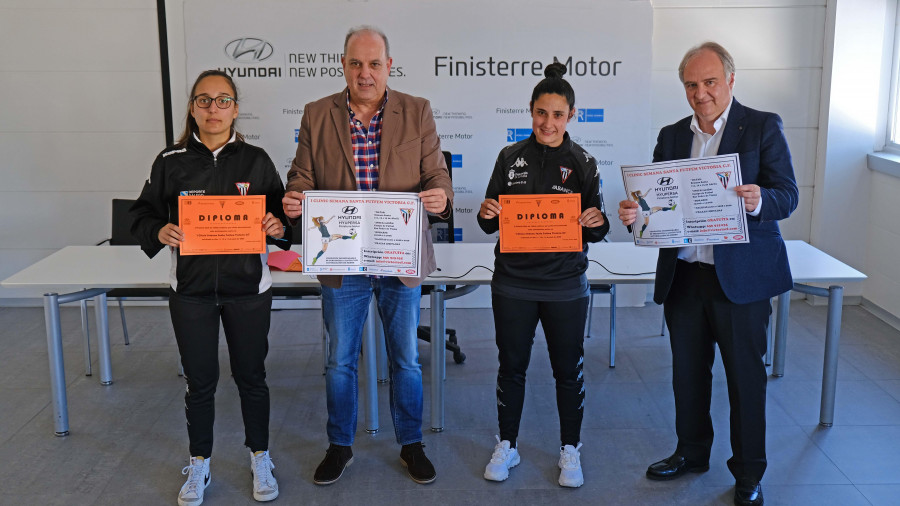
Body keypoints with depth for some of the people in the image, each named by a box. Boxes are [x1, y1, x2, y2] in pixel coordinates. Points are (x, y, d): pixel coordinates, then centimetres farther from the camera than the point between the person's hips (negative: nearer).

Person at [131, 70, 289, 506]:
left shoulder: (256, 160, 0)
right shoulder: (171, 162, 0)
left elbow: (281, 213, 6)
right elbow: (142, 216, 4)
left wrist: (279, 227, -16)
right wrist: (160, 232, -17)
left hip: (248, 289, 0)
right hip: (191, 290, 0)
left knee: (251, 376, 12)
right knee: (200, 381, 11)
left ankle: (260, 459, 30)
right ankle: (199, 466, 30)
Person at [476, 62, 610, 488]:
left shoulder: (583, 164, 0)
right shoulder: (510, 158, 2)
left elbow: (592, 232, 2)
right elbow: (490, 224, 6)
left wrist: (596, 224, -20)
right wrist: (487, 214, -16)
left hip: (565, 285, -1)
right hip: (513, 281, 1)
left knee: (568, 369, 9)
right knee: (511, 365, 11)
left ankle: (570, 451, 26)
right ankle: (506, 446, 27)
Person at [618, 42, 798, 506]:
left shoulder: (763, 127, -3)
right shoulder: (672, 136, 10)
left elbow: (788, 196, -8)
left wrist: (759, 201, -30)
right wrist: (635, 211, -15)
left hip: (740, 276, -4)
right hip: (683, 274, 4)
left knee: (745, 375, 6)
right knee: (688, 371, 15)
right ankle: (692, 452, 35)